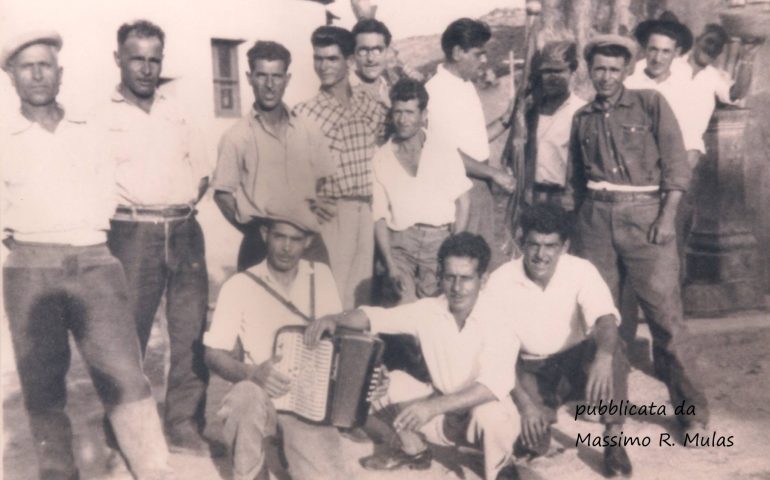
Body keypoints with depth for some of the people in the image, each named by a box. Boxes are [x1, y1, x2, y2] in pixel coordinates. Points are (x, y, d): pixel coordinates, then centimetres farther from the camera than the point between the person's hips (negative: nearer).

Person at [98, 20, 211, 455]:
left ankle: (185, 425, 14)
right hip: (132, 234, -4)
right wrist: (117, 211, -8)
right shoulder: (102, 117, 1)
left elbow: (202, 173, 19)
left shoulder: (177, 113, 15)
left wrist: (184, 206, 5)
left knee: (192, 333, 4)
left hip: (185, 230, 4)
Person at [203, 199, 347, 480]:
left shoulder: (321, 276, 2)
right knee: (249, 395, -37)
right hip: (261, 391, -1)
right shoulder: (239, 286, -7)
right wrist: (252, 373, -24)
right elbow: (214, 355, -7)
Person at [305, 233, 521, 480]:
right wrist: (334, 318, -25)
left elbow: (493, 385, -36)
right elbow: (375, 316, -5)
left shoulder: (496, 324, -24)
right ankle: (414, 452, 10)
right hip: (444, 412, 5)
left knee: (490, 413, -36)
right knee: (397, 381, -12)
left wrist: (433, 406, -47)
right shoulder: (428, 310, -10)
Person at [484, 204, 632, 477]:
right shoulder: (501, 280, -17)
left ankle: (614, 438, -17)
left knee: (611, 348, -33)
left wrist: (603, 357, -54)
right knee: (531, 443, -21)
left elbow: (607, 321, -31)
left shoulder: (581, 271, -16)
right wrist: (523, 401, -24)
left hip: (575, 359, 0)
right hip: (529, 367, 0)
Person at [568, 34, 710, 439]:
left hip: (645, 214, -4)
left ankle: (691, 408, 4)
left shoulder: (651, 104, 2)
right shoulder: (582, 119, 13)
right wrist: (582, 217, 12)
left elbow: (676, 165, -3)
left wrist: (667, 217, -10)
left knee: (665, 312, -6)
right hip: (597, 219, 4)